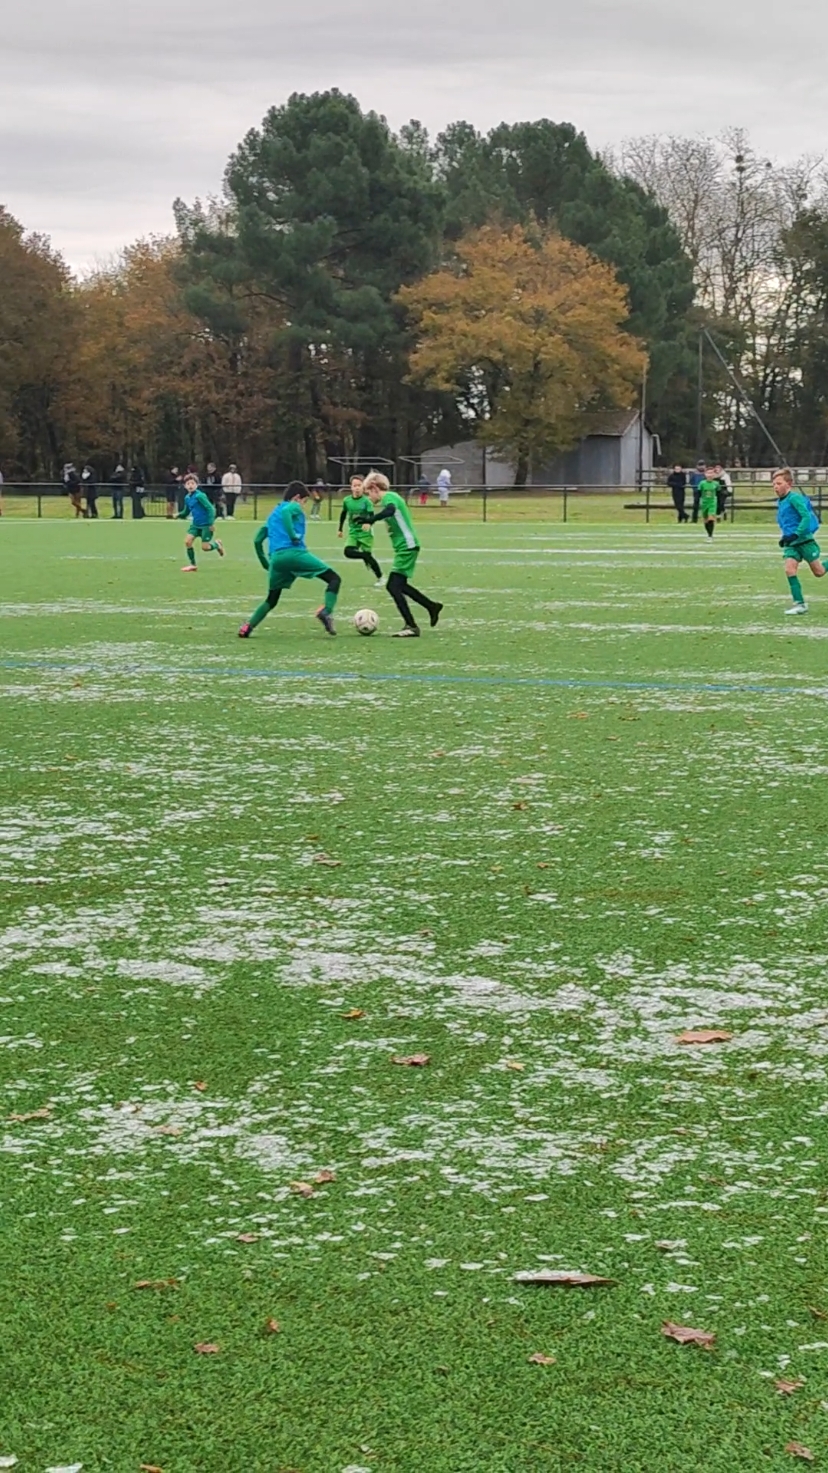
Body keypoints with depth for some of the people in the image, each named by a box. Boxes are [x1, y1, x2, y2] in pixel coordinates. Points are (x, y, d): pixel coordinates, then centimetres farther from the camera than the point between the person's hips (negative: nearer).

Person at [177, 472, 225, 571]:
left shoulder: (199, 496, -18)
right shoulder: (187, 498, 5)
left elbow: (210, 508, -20)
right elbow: (186, 512, 17)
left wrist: (211, 523, -22)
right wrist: (179, 515, -4)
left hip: (206, 525, -7)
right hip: (195, 524, 7)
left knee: (205, 547, -8)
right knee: (187, 541, -9)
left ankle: (216, 544, 27)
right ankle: (192, 564, 5)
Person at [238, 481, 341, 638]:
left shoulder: (273, 513, 30)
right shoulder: (294, 507, 9)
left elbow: (257, 540, 29)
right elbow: (285, 511, -18)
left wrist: (265, 563, 33)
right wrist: (293, 535, -15)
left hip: (276, 558, 7)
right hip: (294, 553, -7)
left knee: (271, 600, 23)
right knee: (334, 579, -3)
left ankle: (247, 627, 7)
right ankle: (326, 611, -26)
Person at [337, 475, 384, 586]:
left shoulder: (366, 501, -14)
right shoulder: (346, 500, -1)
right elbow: (343, 514, 16)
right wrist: (340, 529, 21)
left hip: (365, 533, -4)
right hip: (353, 533, 4)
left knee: (368, 555, -2)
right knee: (348, 551, -19)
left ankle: (380, 578, 15)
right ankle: (366, 557, 6)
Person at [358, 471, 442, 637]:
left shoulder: (389, 497, -14)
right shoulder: (390, 498, 16)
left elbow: (390, 510, -36)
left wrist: (370, 519, -49)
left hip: (406, 547, -10)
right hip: (405, 547, 10)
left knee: (393, 586, -11)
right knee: (399, 585, 18)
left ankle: (411, 627, -9)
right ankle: (432, 606, 30)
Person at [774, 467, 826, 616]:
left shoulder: (794, 498, -15)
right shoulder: (780, 502, 12)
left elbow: (806, 517, -22)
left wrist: (795, 534, -27)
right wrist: (785, 537, 13)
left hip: (805, 540, -7)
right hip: (790, 544, 7)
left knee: (819, 572, 2)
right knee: (789, 569, -14)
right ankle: (799, 603, -12)